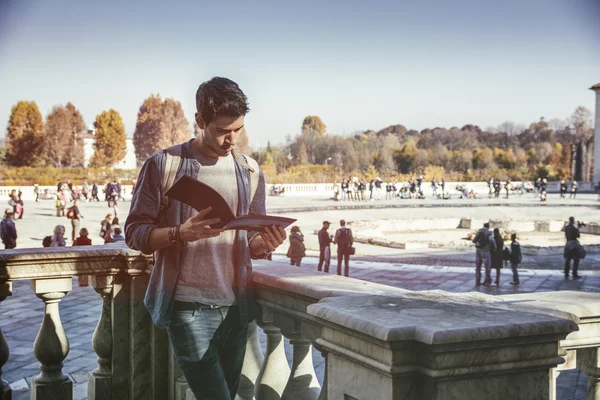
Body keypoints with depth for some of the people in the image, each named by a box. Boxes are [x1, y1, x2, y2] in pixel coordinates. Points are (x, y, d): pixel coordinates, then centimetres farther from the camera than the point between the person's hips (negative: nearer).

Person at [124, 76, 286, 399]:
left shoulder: (250, 171, 8)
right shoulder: (163, 165, -4)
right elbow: (135, 233, -5)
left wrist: (266, 244, -11)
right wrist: (181, 233, -23)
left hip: (236, 308, 5)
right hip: (188, 308, -5)